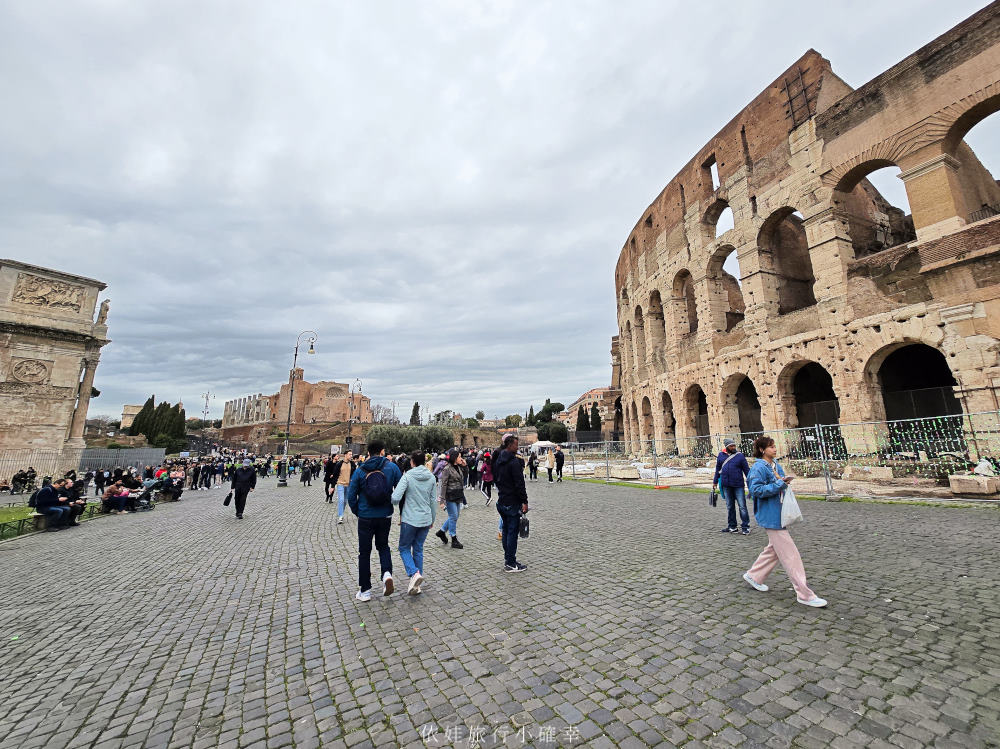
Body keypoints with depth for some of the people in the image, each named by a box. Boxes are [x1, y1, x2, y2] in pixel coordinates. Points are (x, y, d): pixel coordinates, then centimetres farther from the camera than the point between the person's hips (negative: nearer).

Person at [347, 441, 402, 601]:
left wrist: (357, 512, 11)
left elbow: (351, 496, -4)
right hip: (385, 516, 1)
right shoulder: (392, 467, -7)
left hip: (365, 517, -1)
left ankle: (365, 591, 20)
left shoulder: (360, 470, -7)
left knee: (364, 552, 13)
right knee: (383, 546, 23)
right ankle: (387, 573, -1)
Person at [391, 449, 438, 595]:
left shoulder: (407, 476, -14)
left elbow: (395, 498, -22)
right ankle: (416, 585, 20)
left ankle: (414, 573, -7)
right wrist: (432, 519, 19)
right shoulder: (432, 477, 1)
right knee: (418, 550, 16)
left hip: (409, 519, -4)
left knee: (404, 548, 14)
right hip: (426, 520, 5)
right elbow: (433, 501, 7)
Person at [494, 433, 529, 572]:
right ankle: (510, 564, 7)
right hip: (513, 503, -9)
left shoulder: (498, 461, 10)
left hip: (501, 502, 9)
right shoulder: (514, 461, -19)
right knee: (513, 531, 0)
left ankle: (508, 559, 27)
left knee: (506, 530, 17)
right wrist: (525, 501, -15)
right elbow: (519, 484, -20)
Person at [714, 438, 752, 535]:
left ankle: (746, 527, 10)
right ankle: (732, 527, 23)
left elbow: (746, 470, 0)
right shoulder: (721, 455, 6)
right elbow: (718, 469, 14)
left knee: (742, 506, -1)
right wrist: (715, 481, 16)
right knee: (730, 507, 12)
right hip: (726, 486, 3)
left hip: (738, 485, -3)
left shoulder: (740, 455, -2)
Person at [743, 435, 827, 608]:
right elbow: (756, 490, -23)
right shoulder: (759, 467, -17)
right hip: (770, 517, -10)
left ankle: (753, 576, 33)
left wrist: (786, 481, -1)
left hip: (779, 514, 10)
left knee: (774, 549, 19)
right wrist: (779, 483, -23)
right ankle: (804, 594, 6)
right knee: (790, 554, -4)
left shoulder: (776, 466, 12)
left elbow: (780, 487, 21)